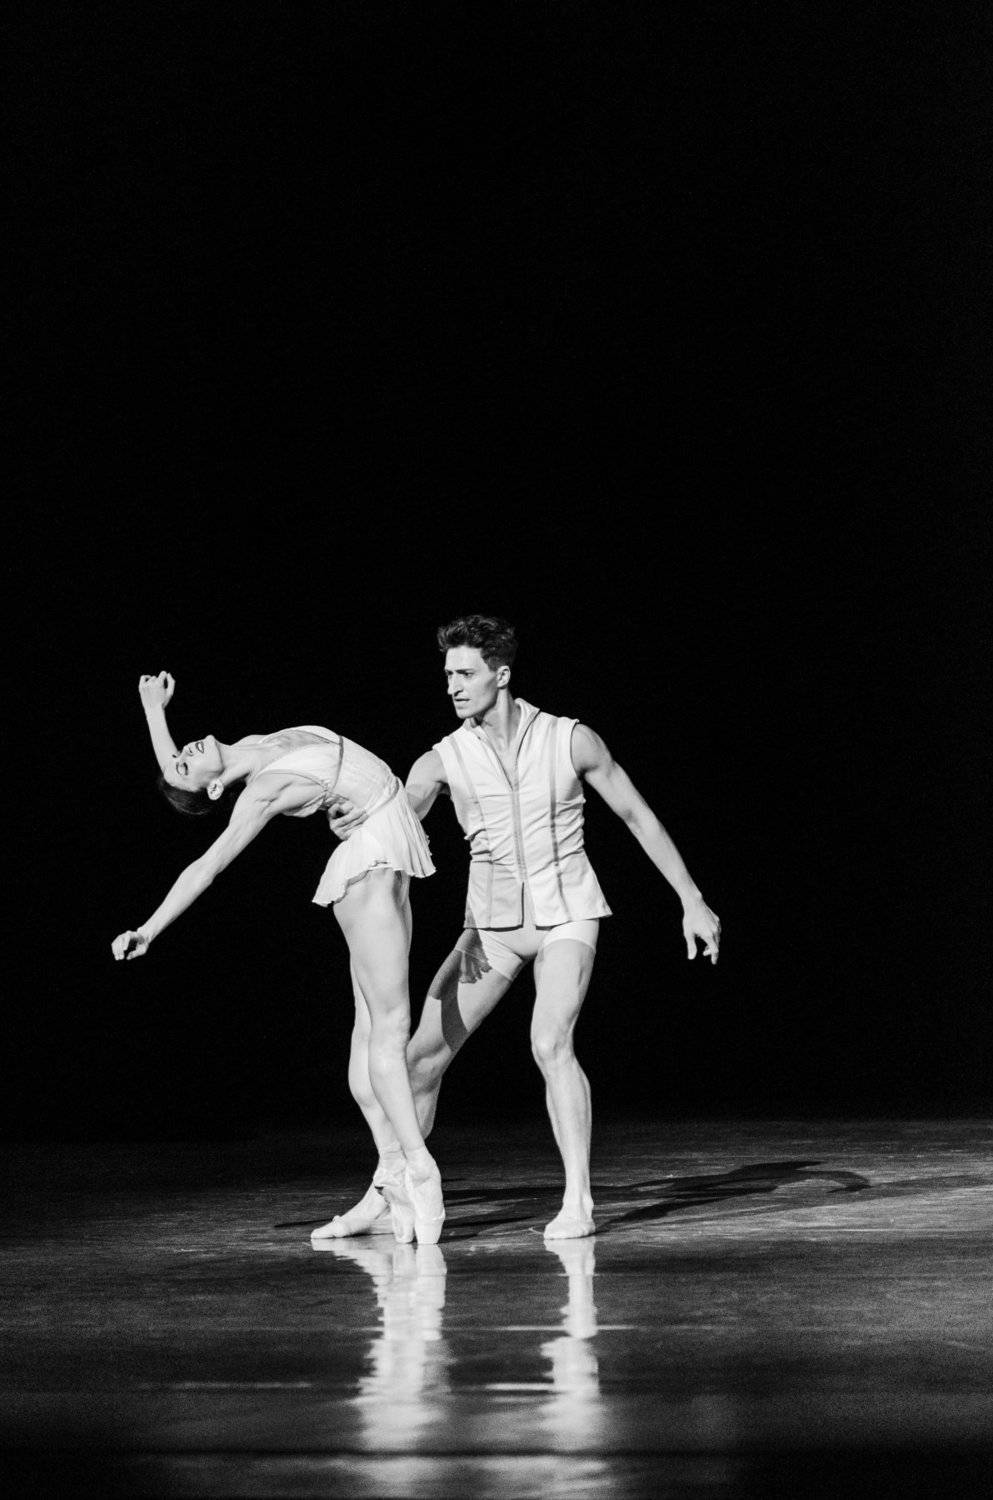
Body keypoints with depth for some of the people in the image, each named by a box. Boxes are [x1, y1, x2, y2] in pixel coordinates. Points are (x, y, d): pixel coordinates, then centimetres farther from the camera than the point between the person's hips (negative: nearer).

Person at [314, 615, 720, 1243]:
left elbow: (637, 815, 0)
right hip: (492, 923, 3)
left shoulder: (571, 740, -9)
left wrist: (693, 901, 1)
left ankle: (578, 1202, -20)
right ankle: (387, 1197, 11)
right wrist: (354, 825, -44)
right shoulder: (443, 761, -6)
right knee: (425, 1052, -2)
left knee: (550, 1042, -25)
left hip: (567, 916, -3)